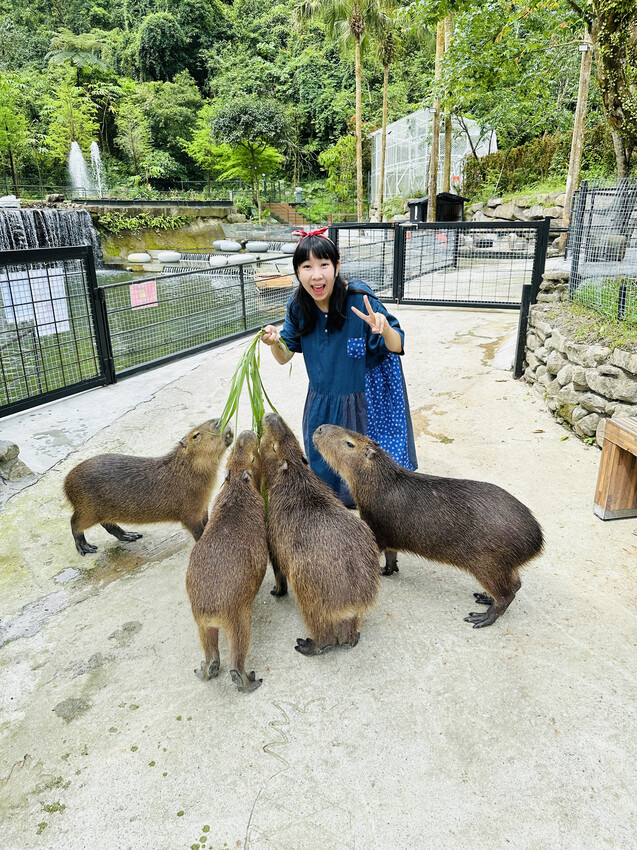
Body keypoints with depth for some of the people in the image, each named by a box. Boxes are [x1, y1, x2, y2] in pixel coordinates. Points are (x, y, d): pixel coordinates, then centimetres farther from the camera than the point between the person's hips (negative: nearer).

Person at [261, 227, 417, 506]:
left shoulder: (359, 298, -24)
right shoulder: (298, 305, -11)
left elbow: (396, 347, -20)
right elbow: (285, 357, -5)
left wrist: (384, 329, -43)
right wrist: (274, 343, -28)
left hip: (365, 400, -4)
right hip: (322, 402, 5)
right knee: (322, 467, 21)